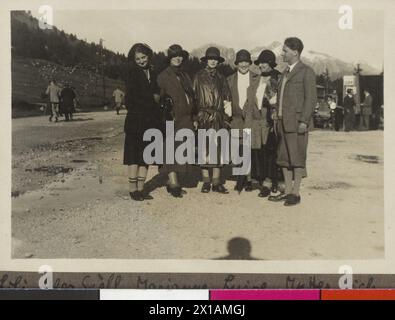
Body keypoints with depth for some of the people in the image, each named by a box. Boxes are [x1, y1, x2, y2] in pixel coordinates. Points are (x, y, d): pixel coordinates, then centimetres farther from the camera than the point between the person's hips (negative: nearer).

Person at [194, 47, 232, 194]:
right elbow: (194, 96, 4)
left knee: (218, 149, 2)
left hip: (219, 117, 3)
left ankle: (216, 182, 6)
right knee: (204, 148, -4)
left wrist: (226, 116, 7)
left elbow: (227, 99, 15)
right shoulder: (199, 76, 7)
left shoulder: (221, 78, 16)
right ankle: (206, 181, 3)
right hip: (204, 116, -3)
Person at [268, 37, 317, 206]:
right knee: (284, 158, 9)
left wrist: (304, 121, -18)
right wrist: (279, 119, 13)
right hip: (284, 122, 8)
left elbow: (311, 98, -11)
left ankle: (295, 193, 4)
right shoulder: (285, 72, 19)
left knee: (297, 158, -3)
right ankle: (287, 191, 17)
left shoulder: (306, 72, -5)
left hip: (297, 122, -8)